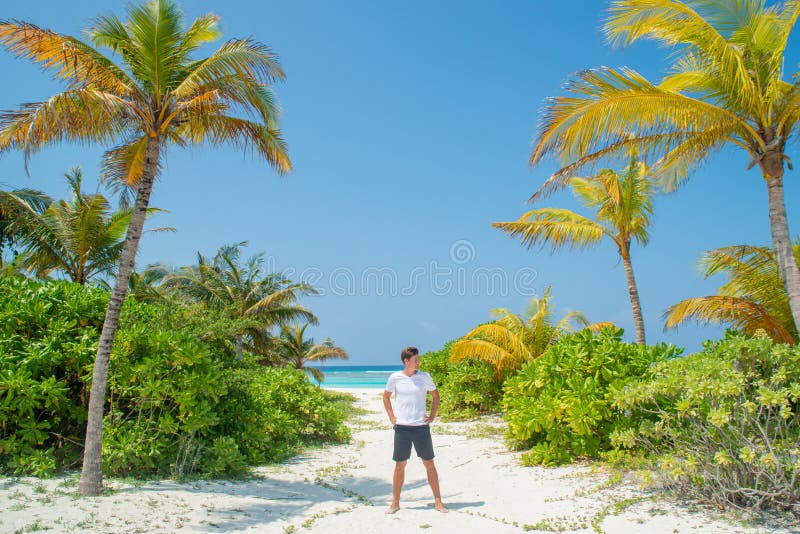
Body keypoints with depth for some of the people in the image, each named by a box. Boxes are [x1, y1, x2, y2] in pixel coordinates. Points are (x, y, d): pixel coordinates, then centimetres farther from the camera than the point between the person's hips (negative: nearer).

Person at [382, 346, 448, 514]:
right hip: (402, 428, -1)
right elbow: (386, 397, 13)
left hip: (421, 427, 1)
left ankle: (438, 501, 16)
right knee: (400, 465, 5)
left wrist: (432, 416, 6)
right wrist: (391, 416, 6)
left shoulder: (425, 377, 0)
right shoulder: (395, 378, -2)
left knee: (429, 464, 5)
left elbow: (435, 396, 14)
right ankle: (395, 503, 18)